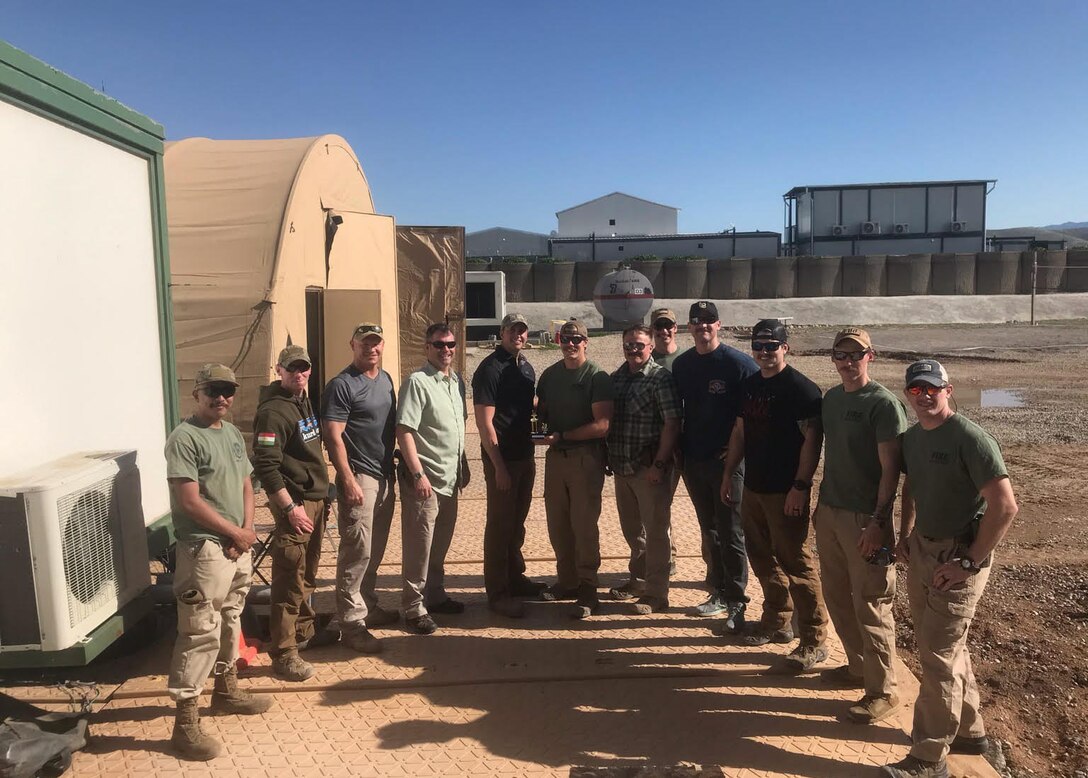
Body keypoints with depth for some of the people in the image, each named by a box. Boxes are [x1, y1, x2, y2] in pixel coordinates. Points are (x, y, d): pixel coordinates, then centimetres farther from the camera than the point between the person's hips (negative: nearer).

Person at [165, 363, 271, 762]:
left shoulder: (233, 433, 11)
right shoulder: (184, 438, -14)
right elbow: (190, 502, -19)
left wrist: (247, 530, -2)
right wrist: (236, 533, -11)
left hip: (239, 547, 8)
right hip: (205, 550, -8)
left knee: (230, 621, 21)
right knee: (200, 634, -6)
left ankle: (226, 689, 38)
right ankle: (185, 723, 2)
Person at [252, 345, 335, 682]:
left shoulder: (302, 401, 13)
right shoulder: (273, 411, -17)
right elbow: (266, 466, -22)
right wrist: (290, 507, -22)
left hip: (315, 498, 9)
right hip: (294, 502, -9)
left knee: (308, 573, 20)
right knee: (289, 579, -6)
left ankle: (304, 630, 35)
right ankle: (283, 654, 2)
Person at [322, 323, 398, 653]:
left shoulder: (385, 379, 13)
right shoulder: (342, 385, -11)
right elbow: (333, 436, -15)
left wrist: (392, 462, 16)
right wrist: (348, 480, -20)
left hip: (384, 475, 8)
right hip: (359, 477, -8)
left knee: (375, 549, 17)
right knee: (357, 551, -6)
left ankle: (369, 607, 30)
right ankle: (351, 623, 2)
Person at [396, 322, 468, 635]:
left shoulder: (457, 381, 12)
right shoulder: (417, 382, -12)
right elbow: (404, 432, -17)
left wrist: (463, 465, 20)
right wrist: (418, 474, -21)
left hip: (450, 477, 8)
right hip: (424, 478, -7)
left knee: (441, 542, 17)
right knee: (419, 545, 0)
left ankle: (435, 595, 31)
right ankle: (414, 608, 11)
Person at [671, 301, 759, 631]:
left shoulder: (739, 363, -10)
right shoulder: (682, 364, 8)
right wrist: (678, 449, 9)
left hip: (727, 460, -6)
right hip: (693, 460, 6)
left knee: (731, 534, 0)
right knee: (710, 531, 16)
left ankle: (736, 603, 10)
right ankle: (719, 593, 28)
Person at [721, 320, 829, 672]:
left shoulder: (801, 388, -12)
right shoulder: (749, 385, 11)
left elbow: (812, 439, -16)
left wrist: (800, 486, -21)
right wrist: (728, 473, 15)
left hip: (785, 492, -8)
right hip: (753, 487, 8)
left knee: (796, 564, -3)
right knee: (762, 557, 17)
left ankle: (814, 641, 8)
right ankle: (777, 622, 33)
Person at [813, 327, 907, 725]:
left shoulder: (884, 404, -12)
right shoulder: (831, 397, 9)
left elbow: (890, 469, -14)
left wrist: (879, 522, -19)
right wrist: (820, 504, 16)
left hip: (864, 519, -7)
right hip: (829, 513, 7)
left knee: (870, 605, 1)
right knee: (837, 597, 16)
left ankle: (882, 690, 14)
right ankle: (858, 666, 33)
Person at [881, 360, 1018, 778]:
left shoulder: (970, 438, -20)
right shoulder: (911, 437, 5)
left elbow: (1005, 506, -23)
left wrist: (970, 562, -20)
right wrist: (904, 535, 11)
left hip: (957, 557, -8)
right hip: (922, 550, 8)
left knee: (938, 656, -2)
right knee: (945, 646, 20)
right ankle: (968, 731, 40)